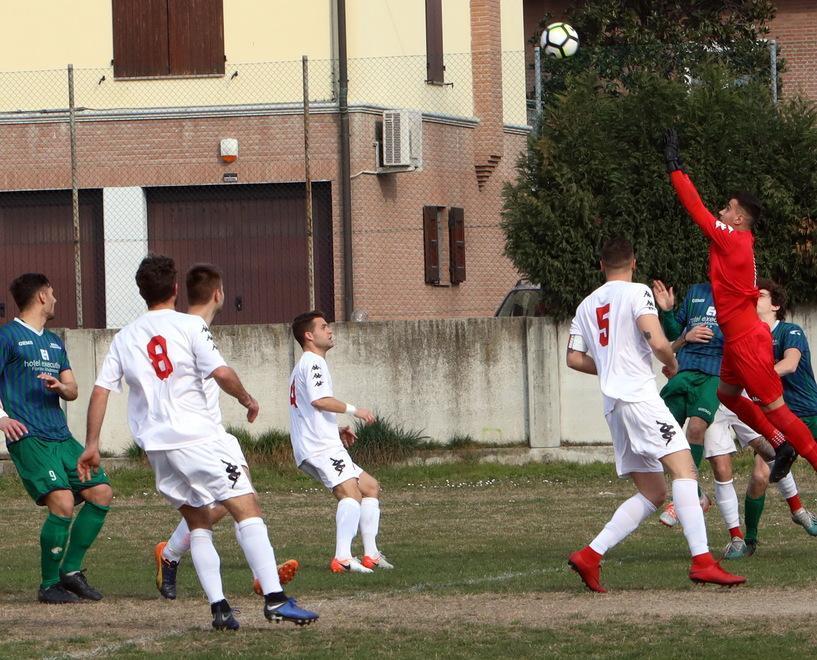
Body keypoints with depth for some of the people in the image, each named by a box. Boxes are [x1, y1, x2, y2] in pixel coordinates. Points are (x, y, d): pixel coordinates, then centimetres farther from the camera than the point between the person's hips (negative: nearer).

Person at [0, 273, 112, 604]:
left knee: (101, 493, 0)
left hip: (61, 437, 8)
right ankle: (49, 585, -6)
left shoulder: (54, 342, 22)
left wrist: (60, 386, -6)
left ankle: (71, 570, 12)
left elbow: (72, 391, 18)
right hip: (28, 438, -8)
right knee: (62, 502, -20)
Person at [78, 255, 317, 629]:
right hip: (197, 436, -5)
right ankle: (274, 599, -19)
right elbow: (222, 374, -12)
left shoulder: (125, 337, 11)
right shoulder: (189, 326, -4)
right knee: (248, 511, -6)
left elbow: (100, 390, 8)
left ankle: (219, 608, 4)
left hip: (155, 444, 5)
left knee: (198, 522, 15)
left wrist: (92, 444, 14)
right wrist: (246, 399, 7)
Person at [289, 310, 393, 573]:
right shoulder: (313, 362, -7)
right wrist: (354, 410, -12)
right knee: (350, 491, -28)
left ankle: (370, 554, 14)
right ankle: (342, 558, -40)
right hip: (320, 446, -11)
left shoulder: (305, 364, 27)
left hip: (315, 447, 11)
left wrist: (337, 430, 25)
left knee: (370, 487, 17)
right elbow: (319, 400, -22)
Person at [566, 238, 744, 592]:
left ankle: (589, 555, 2)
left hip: (613, 404, 8)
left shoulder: (587, 304, 19)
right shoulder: (636, 293, -2)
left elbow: (574, 358, 19)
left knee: (652, 494, 10)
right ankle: (702, 561, -29)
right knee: (684, 469, -15)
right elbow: (657, 342, -15)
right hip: (639, 396, -8)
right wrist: (673, 364, 6)